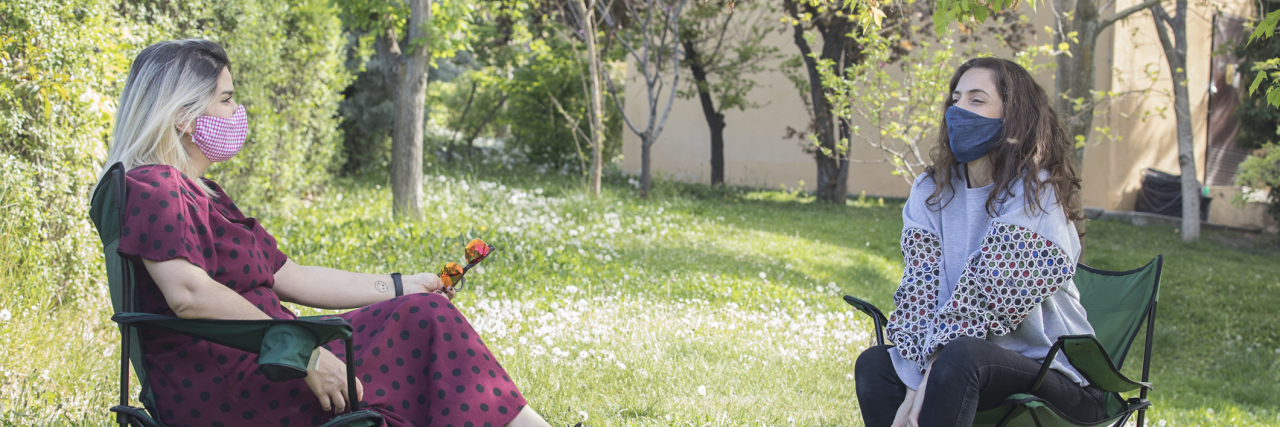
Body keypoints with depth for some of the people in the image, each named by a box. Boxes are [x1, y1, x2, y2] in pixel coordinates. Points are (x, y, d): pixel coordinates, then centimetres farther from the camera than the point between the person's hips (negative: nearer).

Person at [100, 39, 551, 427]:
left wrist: (402, 287, 19)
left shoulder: (206, 196, 23)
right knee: (424, 321, -12)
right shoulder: (153, 189, -9)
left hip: (251, 367, 10)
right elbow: (190, 294, -26)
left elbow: (295, 279, 22)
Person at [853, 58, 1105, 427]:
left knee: (960, 355, -33)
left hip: (1055, 380, -6)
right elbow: (919, 292, -5)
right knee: (873, 364, -18)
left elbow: (985, 299, -20)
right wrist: (915, 390, -19)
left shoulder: (1034, 194, -13)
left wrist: (925, 386, -23)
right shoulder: (931, 191, 5)